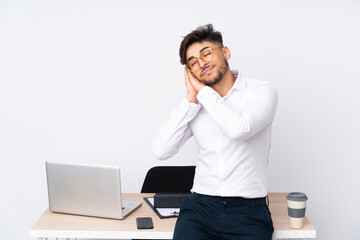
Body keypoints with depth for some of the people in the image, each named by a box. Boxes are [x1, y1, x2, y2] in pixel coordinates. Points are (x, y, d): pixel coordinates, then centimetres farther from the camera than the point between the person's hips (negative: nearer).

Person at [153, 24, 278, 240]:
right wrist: (191, 100, -2)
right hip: (200, 205, 2)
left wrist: (203, 91, -7)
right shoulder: (196, 104, 11)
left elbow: (238, 128, -21)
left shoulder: (262, 91, 0)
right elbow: (161, 151, 0)